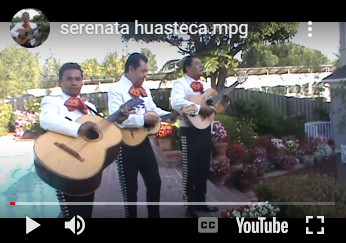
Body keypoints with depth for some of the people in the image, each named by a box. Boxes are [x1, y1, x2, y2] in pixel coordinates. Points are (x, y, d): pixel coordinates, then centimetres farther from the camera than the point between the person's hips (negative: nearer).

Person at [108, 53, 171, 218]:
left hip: (143, 140, 7)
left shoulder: (145, 90, 13)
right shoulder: (116, 89, -11)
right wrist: (144, 119, -24)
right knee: (130, 188, 5)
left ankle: (154, 215, 31)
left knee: (154, 182, 15)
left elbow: (154, 110, 14)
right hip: (126, 144, -7)